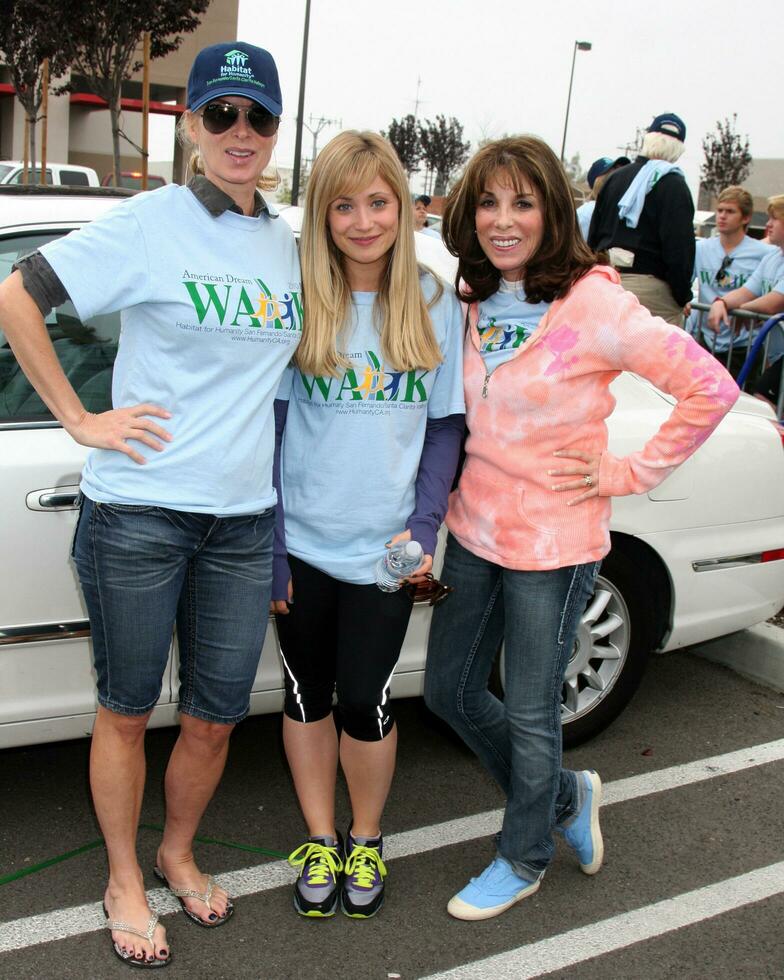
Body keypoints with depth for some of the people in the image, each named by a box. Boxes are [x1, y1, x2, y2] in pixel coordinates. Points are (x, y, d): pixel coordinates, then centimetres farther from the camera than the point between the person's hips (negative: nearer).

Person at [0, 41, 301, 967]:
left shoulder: (286, 242, 9)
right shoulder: (151, 222, -8)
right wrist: (80, 418, -12)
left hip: (244, 518, 5)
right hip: (138, 514, -4)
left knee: (215, 717, 13)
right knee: (127, 710, 11)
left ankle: (178, 853, 40)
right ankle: (124, 880, 32)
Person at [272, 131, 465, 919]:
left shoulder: (435, 306, -1)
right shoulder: (297, 301, -4)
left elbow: (447, 426, 3)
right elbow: (270, 423, -2)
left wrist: (423, 526, -9)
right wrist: (267, 540, -5)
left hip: (385, 550, 0)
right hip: (302, 545, 1)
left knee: (363, 700, 7)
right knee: (307, 693, 13)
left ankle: (366, 841, 33)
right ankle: (320, 841, 35)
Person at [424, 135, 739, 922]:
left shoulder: (593, 305, -17)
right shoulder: (472, 301, 1)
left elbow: (710, 389, -16)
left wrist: (628, 473, -14)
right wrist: (445, 505, 8)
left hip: (553, 545, -7)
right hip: (474, 532, 7)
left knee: (529, 715, 8)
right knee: (451, 691, 17)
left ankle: (523, 858, 36)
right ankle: (566, 798, 40)